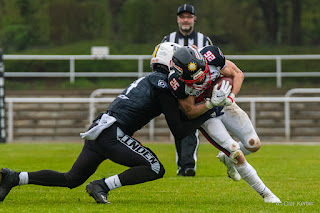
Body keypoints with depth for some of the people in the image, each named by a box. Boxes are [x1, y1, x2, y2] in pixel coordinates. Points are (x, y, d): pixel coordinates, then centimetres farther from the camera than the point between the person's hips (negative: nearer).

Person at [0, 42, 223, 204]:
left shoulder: (149, 80, 25)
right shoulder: (162, 84, -3)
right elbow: (179, 131, -5)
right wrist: (208, 113, 2)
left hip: (97, 132, 9)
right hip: (112, 133, -9)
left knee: (71, 179, 17)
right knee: (155, 168, -11)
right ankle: (102, 186, -15)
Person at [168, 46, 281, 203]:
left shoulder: (211, 56, -30)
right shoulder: (177, 82, -34)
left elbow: (237, 74, -13)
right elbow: (190, 112, -22)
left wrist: (231, 96, -29)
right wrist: (212, 103, -38)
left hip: (224, 105, 3)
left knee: (254, 144, 2)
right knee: (237, 155, -14)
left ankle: (227, 158, 33)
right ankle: (265, 193, 2)